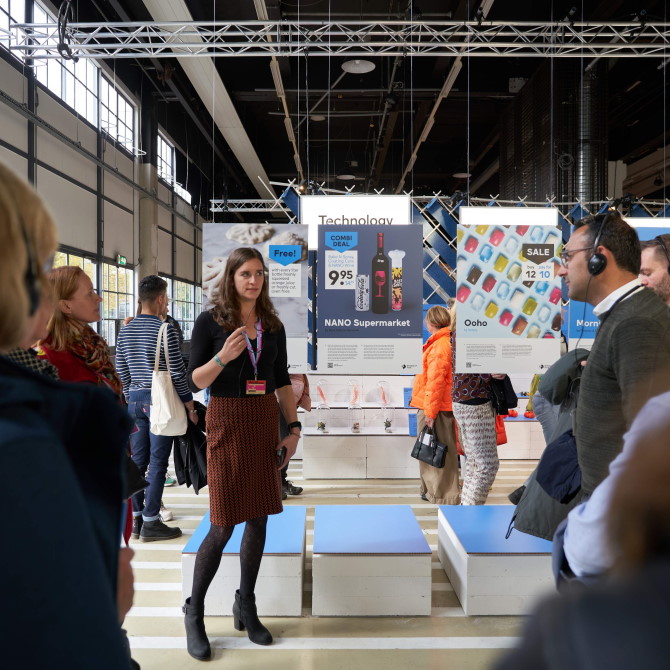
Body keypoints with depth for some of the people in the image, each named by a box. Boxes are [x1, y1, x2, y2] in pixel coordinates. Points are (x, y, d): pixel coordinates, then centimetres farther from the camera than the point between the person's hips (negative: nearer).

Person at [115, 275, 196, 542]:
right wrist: (189, 405, -4)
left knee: (137, 460, 11)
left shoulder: (125, 330, 8)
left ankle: (136, 519, 19)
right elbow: (177, 372, -11)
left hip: (135, 400, 7)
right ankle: (150, 523, 4)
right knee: (157, 463, -1)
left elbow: (121, 370, 12)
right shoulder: (165, 330, -11)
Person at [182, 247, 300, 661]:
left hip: (265, 424, 4)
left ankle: (246, 608, 26)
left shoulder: (273, 326, 8)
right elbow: (195, 381, -4)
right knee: (223, 526, -2)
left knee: (259, 518, 9)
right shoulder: (210, 322, -3)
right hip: (227, 424, -4)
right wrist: (223, 356, -22)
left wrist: (294, 428, 6)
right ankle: (194, 611, 20)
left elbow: (283, 381, 12)